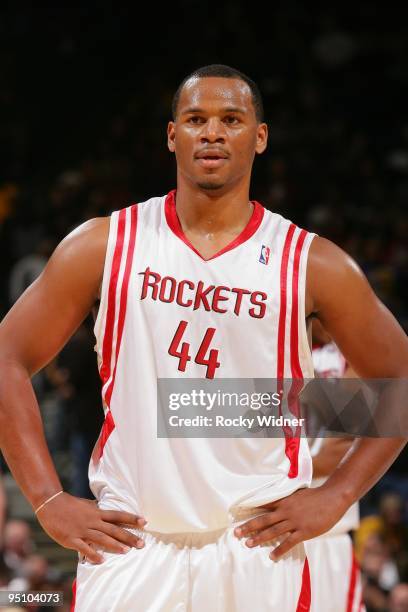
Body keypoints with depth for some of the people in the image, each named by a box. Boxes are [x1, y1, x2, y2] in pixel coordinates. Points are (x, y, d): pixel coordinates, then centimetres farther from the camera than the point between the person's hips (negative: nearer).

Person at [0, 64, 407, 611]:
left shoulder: (312, 264, 1)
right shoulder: (106, 244, 2)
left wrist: (335, 497, 0)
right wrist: (49, 501, -1)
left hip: (258, 551, 0)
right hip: (128, 544, 0)